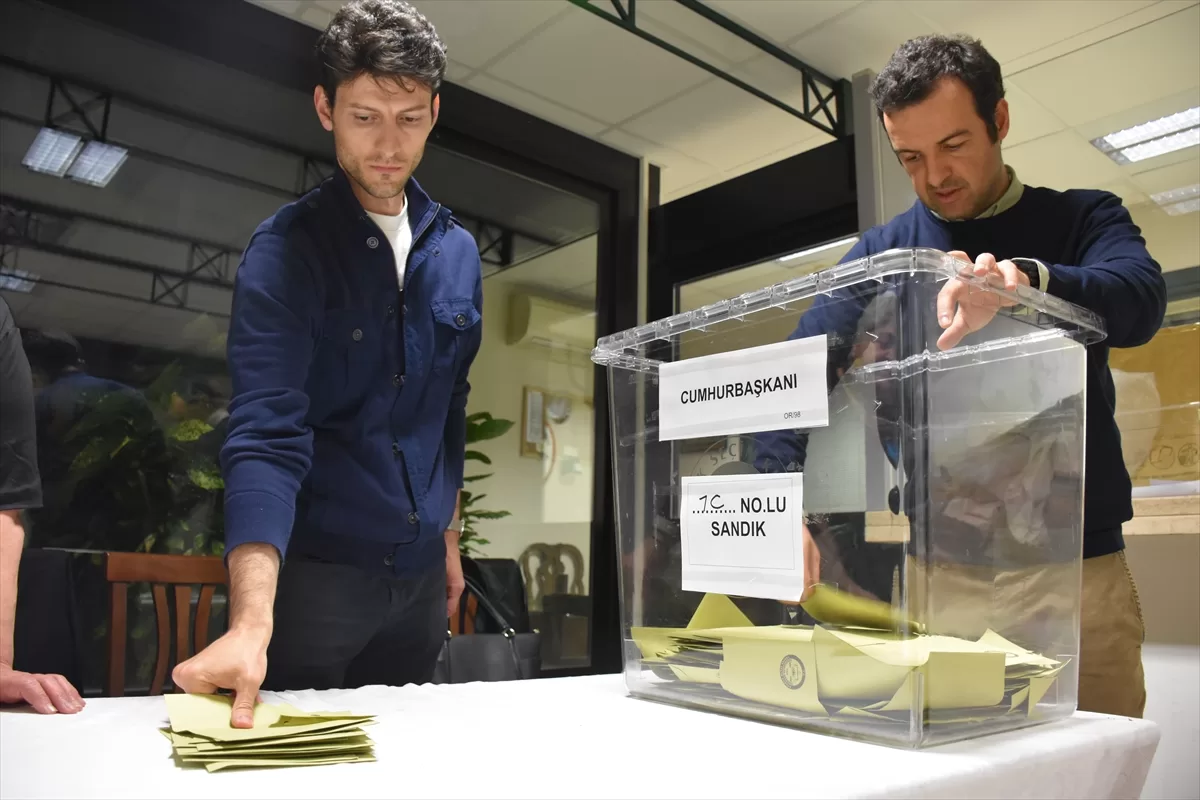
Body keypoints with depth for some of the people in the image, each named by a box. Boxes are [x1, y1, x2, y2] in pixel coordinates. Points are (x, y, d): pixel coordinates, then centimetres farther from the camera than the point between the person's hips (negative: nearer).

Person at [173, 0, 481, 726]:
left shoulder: (458, 252, 3)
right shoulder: (286, 250, -13)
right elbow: (267, 434, -23)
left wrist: (448, 536, 15)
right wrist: (250, 623, -34)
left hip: (418, 573, 5)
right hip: (314, 570, -5)